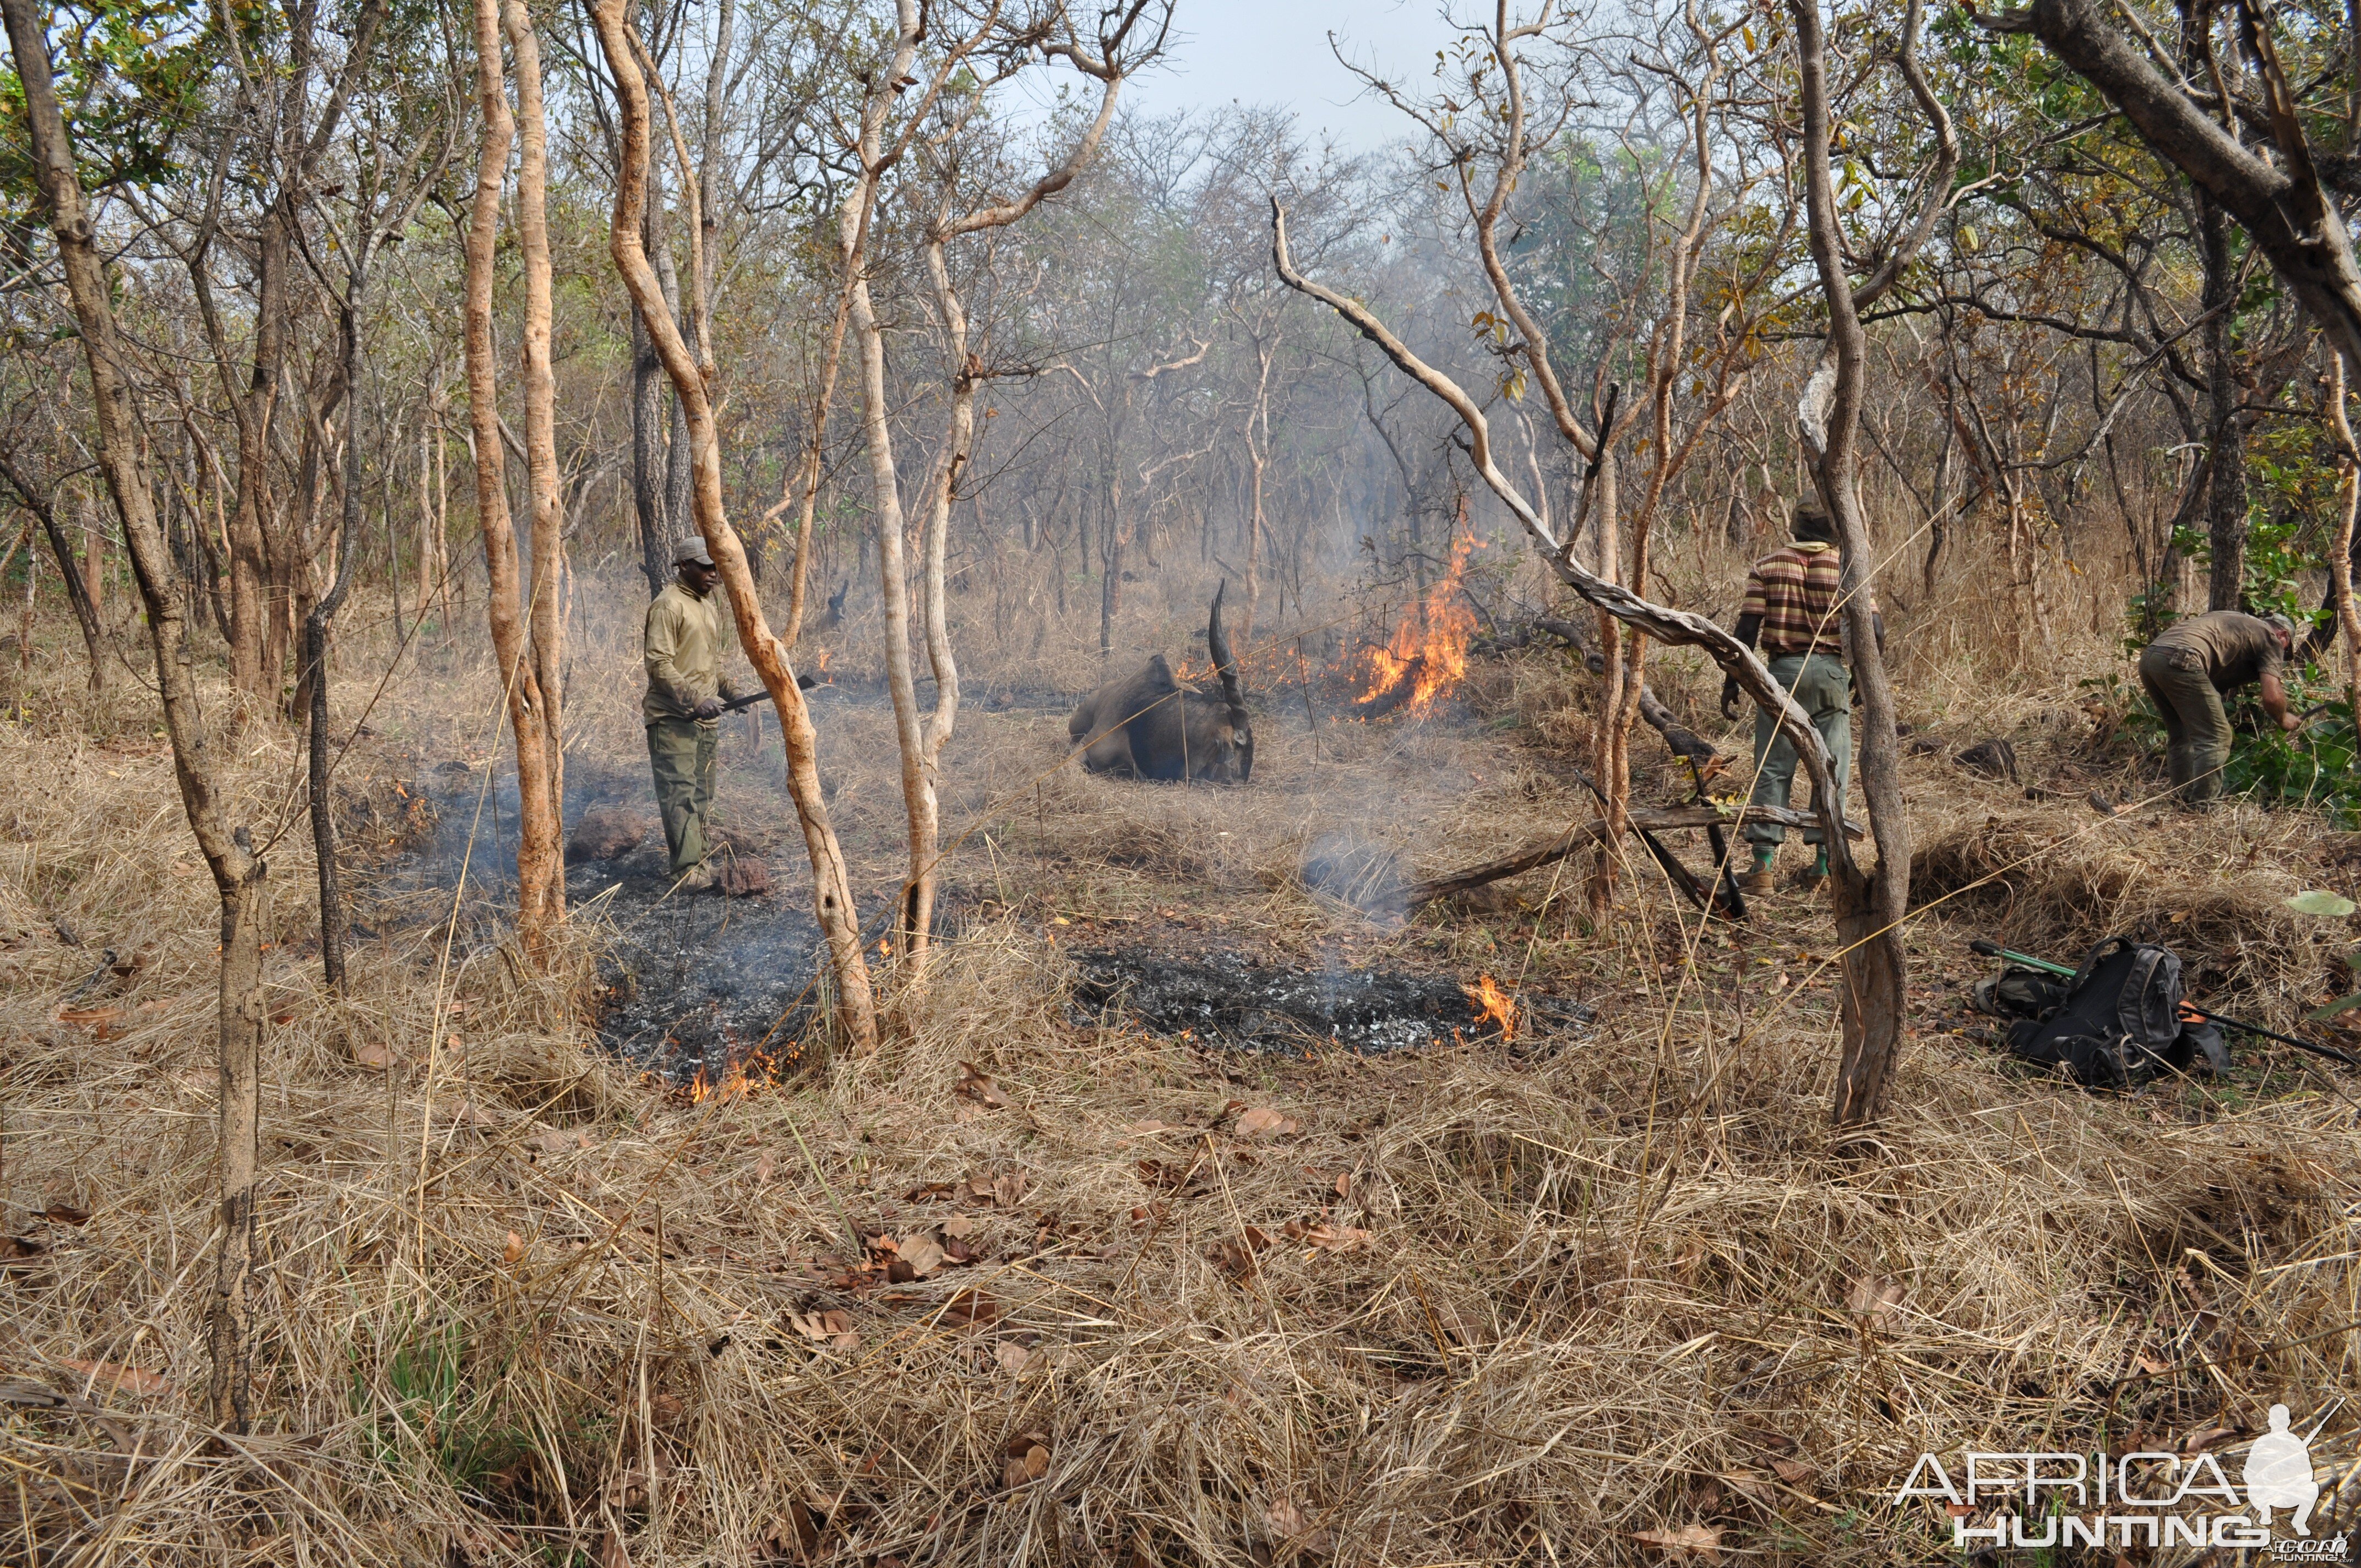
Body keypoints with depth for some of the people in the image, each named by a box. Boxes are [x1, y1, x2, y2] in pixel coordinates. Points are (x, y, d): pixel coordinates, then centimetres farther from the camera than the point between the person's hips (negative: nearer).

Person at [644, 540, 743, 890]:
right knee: (680, 793, -11)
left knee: (703, 795, 11)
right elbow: (659, 664, -17)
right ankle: (689, 870, -14)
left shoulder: (710, 603, 18)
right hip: (672, 718, -9)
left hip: (705, 718, 9)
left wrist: (727, 690, 10)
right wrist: (694, 700, -24)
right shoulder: (668, 605, -10)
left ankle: (704, 863, 16)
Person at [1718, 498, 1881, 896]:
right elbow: (1875, 630, -4)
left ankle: (1763, 866, -2)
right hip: (1830, 673, 0)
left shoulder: (1766, 567, 2)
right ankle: (1824, 864, 10)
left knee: (1773, 768, 2)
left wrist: (1732, 683, -1)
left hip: (1782, 671, 1)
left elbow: (1747, 629, -4)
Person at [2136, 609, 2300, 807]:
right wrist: (2282, 719, 23)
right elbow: (2271, 698, 4)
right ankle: (2200, 806, -1)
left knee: (2180, 735, 22)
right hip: (2179, 660, -8)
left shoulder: (2236, 621, 37)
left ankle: (2183, 800, 25)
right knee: (2215, 738, 0)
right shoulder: (2271, 638, 14)